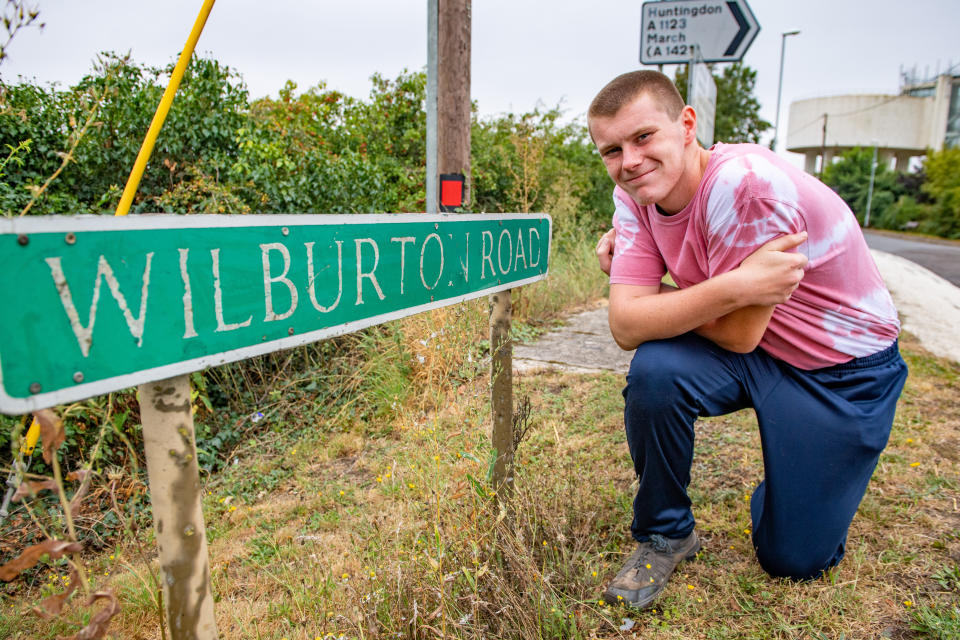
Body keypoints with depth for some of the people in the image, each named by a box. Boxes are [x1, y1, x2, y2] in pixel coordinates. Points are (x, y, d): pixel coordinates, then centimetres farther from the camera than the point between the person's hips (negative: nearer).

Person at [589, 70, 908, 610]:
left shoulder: (747, 183, -31)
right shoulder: (635, 195, -11)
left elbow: (739, 335, -25)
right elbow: (626, 326, -21)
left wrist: (657, 299, -15)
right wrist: (734, 287, -32)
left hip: (844, 369, -4)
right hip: (751, 351, 4)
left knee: (795, 561, 1)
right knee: (655, 371, -29)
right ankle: (665, 534, -3)